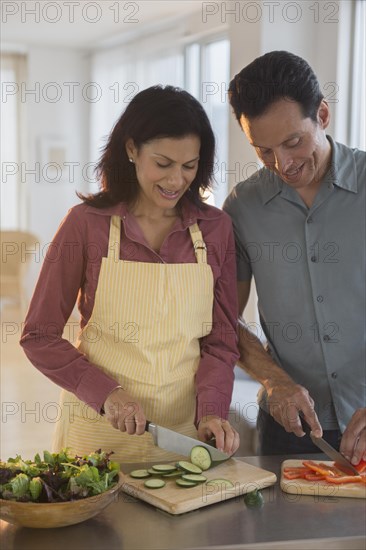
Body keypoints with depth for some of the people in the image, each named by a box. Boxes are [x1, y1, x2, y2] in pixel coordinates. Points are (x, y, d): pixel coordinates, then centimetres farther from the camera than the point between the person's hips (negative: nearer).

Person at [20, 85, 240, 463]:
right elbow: (39, 337, -4)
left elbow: (221, 341, 3)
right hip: (99, 431, -1)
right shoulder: (86, 224, -8)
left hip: (185, 432, 2)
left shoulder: (215, 228, -1)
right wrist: (105, 393, -16)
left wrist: (211, 411, -13)